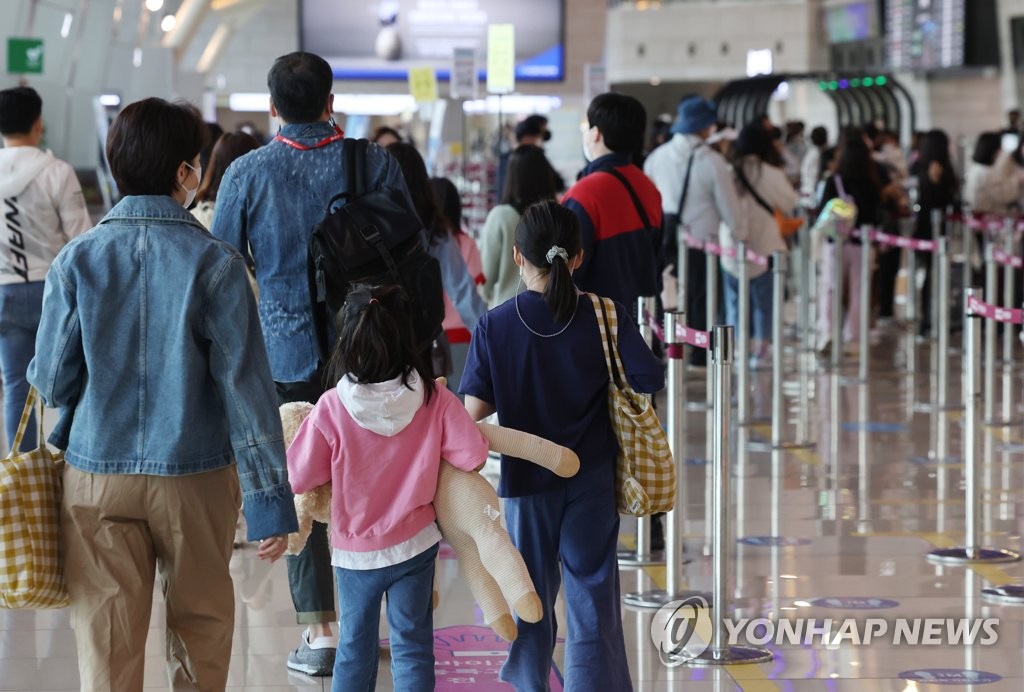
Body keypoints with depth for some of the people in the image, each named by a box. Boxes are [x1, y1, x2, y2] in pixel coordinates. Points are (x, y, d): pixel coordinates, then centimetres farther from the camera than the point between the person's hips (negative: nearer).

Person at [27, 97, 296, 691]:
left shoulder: (76, 260, -4)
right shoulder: (214, 263, -9)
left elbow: (52, 381, -2)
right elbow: (246, 385, -12)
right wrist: (270, 497, -9)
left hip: (97, 478, 1)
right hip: (197, 478, -1)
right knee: (201, 629, 20)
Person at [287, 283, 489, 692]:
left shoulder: (331, 409, -17)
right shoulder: (433, 400, -14)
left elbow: (301, 479, -11)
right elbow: (473, 456, -11)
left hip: (355, 550, 0)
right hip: (414, 543, 0)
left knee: (355, 646, 16)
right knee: (412, 646, 9)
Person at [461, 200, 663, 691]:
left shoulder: (495, 326, -12)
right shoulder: (606, 317, -11)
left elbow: (476, 409, -12)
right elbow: (650, 381, -11)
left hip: (527, 478, 1)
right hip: (592, 479, 0)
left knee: (532, 590, 17)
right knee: (592, 592, 5)